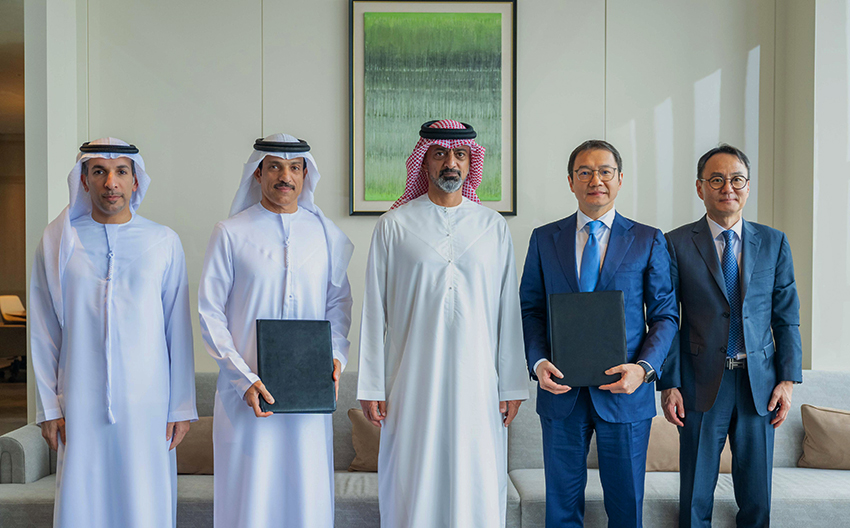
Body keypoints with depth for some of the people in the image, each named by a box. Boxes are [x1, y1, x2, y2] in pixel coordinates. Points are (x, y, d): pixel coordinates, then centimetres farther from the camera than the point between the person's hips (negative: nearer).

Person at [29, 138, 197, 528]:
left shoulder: (164, 242, 3)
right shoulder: (57, 242, 4)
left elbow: (178, 331, 3)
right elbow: (43, 332, 6)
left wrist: (181, 406, 1)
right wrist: (48, 406, 3)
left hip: (147, 405, 0)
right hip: (80, 405, 1)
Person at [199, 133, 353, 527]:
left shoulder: (326, 233, 8)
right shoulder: (230, 233, -1)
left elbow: (338, 302, 14)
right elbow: (210, 313, -2)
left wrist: (336, 354, -3)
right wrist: (243, 378, -12)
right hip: (247, 391, -2)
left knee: (308, 490, 8)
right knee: (248, 492, 3)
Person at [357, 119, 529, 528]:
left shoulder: (493, 226, 7)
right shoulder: (394, 225, 3)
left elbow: (508, 310, 7)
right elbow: (375, 310, 3)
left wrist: (512, 387, 4)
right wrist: (371, 388, -1)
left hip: (477, 384, 1)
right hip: (413, 383, -1)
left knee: (478, 489, 5)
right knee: (414, 486, 4)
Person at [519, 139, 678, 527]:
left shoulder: (648, 241, 3)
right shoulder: (544, 239, 6)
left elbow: (665, 316, 2)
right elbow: (530, 309, 7)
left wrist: (644, 367, -14)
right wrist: (539, 362, -9)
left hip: (625, 393, -1)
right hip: (561, 391, 1)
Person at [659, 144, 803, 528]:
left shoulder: (774, 243, 6)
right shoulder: (676, 244, -3)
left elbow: (787, 318, 7)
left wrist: (788, 379, 0)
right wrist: (669, 384, -7)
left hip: (760, 384, 2)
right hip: (702, 384, -2)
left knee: (757, 496, 12)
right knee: (696, 497, 8)